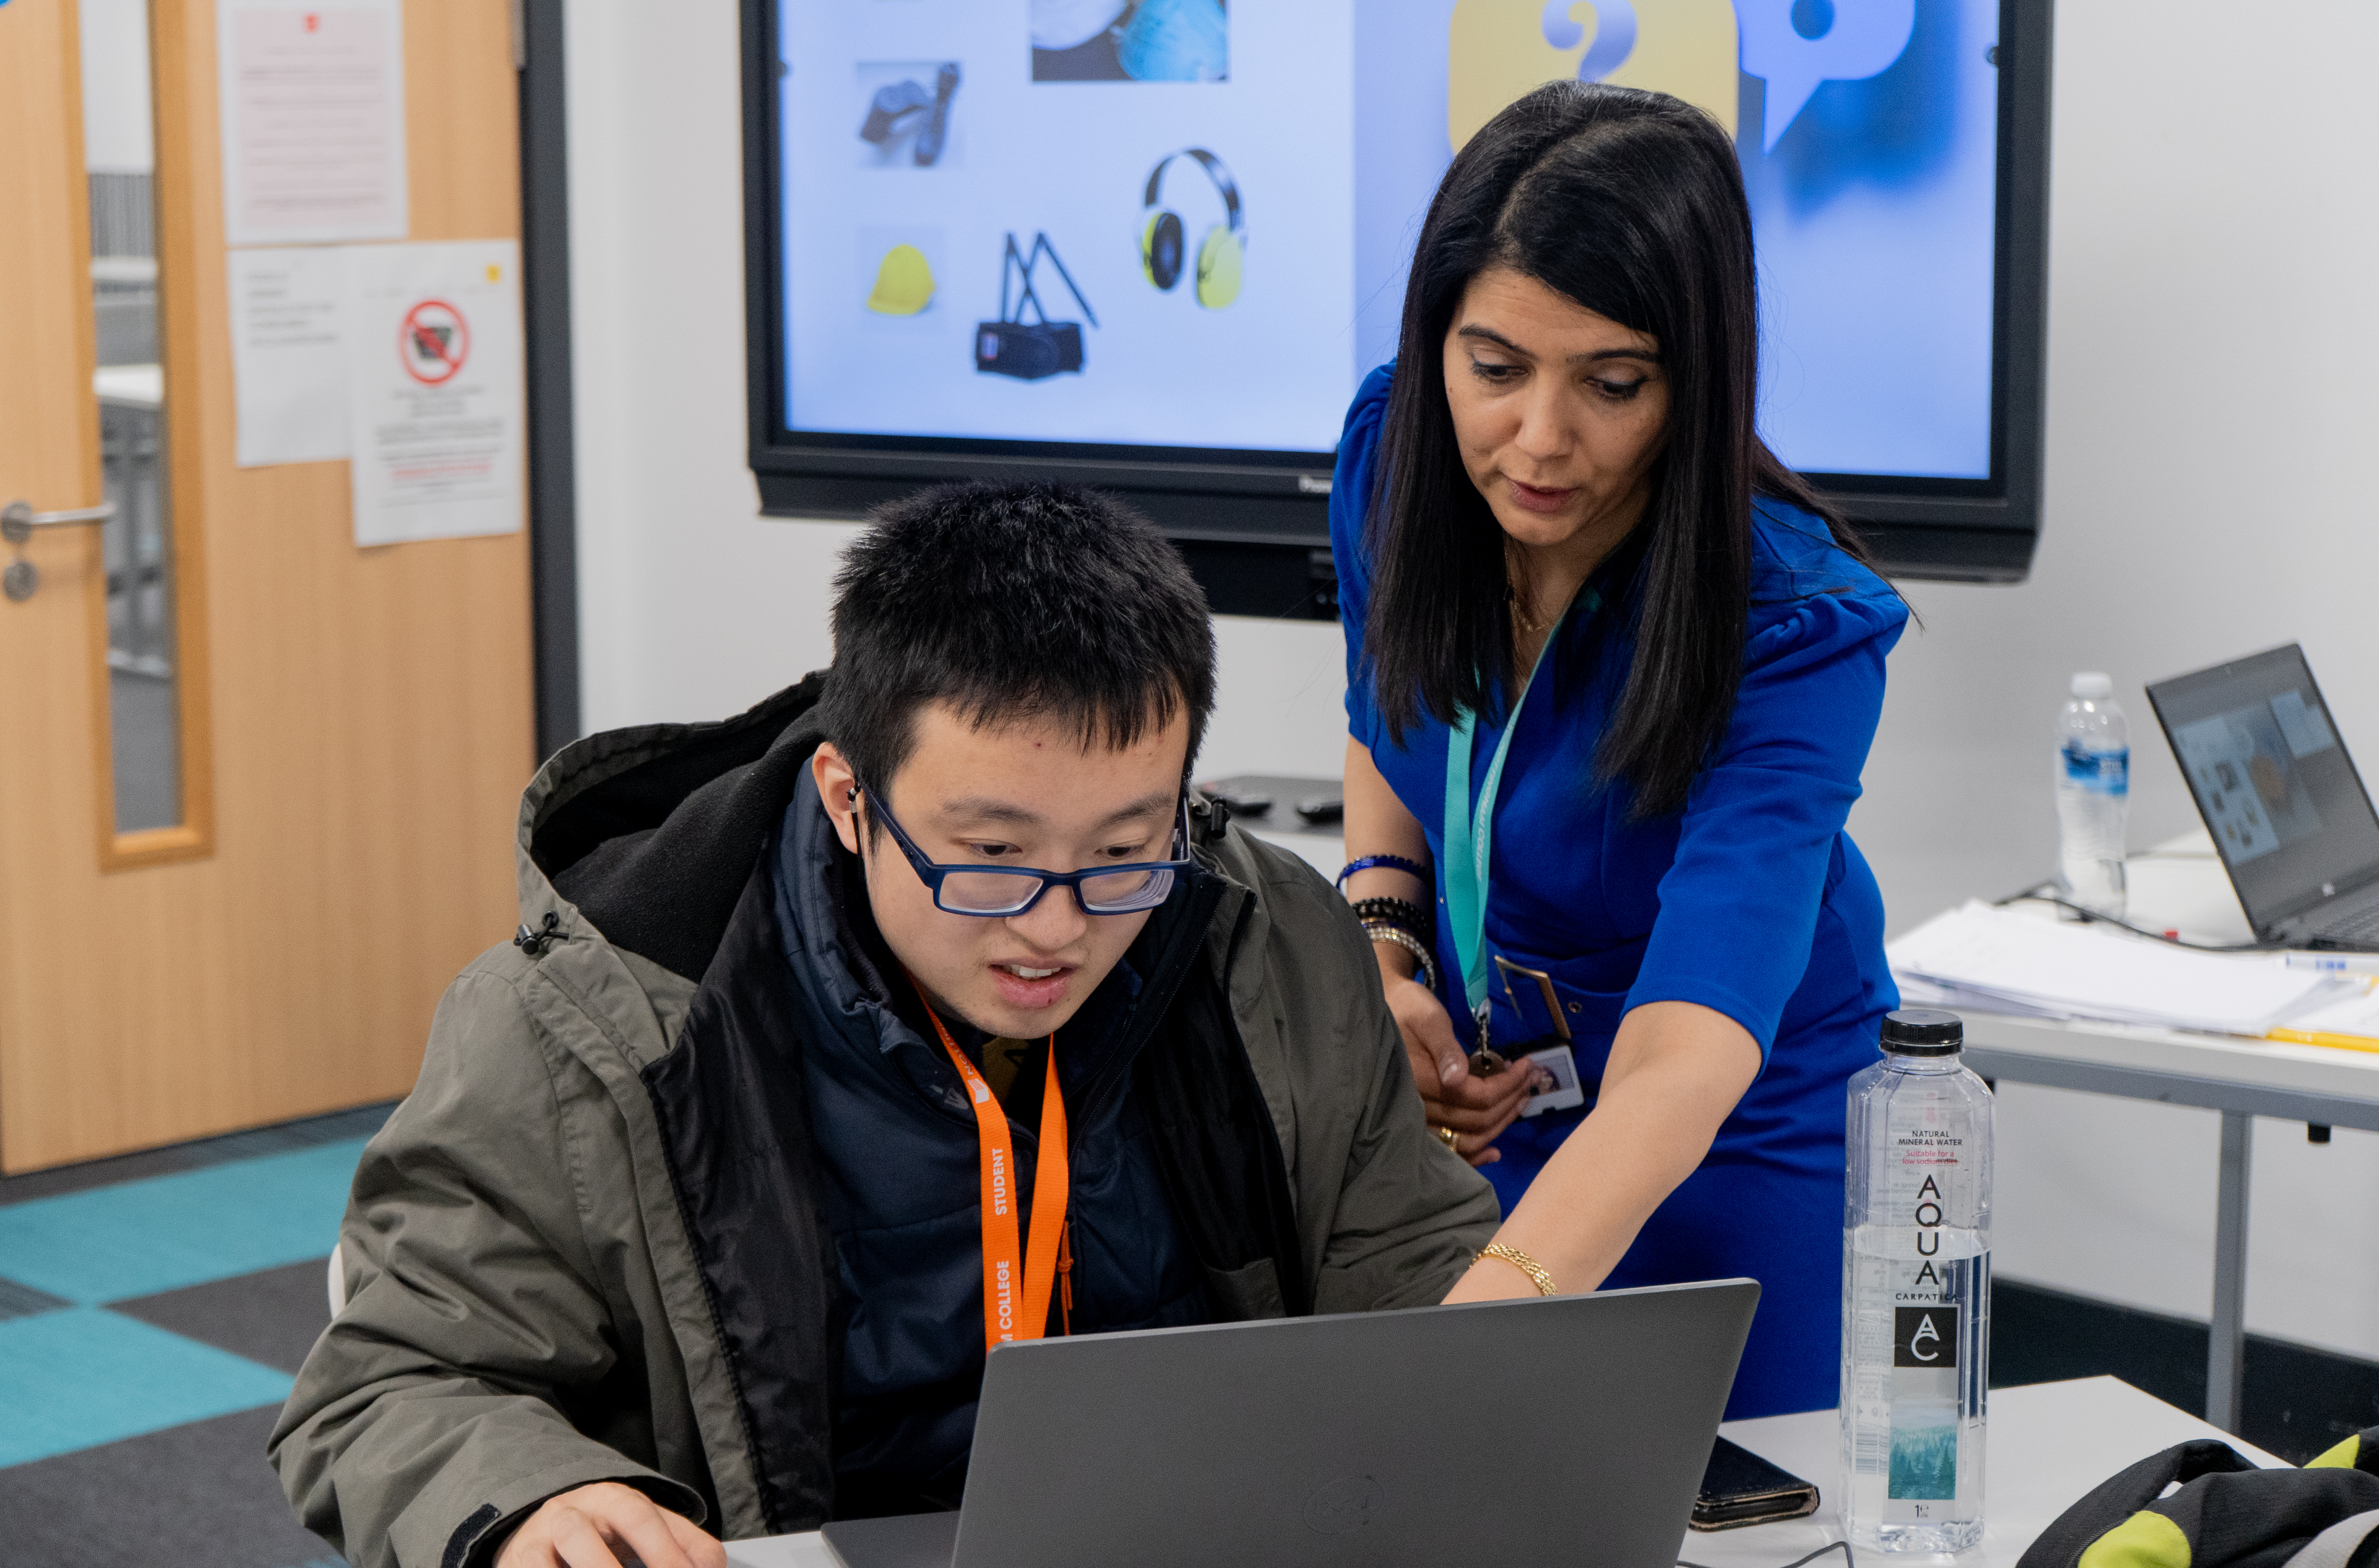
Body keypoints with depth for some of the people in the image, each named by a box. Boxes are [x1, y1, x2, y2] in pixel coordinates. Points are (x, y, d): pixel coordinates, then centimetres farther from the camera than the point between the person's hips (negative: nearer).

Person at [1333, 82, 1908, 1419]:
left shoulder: (1793, 632, -32)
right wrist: (1379, 948, -12)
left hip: (1734, 1167, -4)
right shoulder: (1399, 449, -15)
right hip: (1469, 1113, 5)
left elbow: (1679, 1072, -44)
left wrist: (1478, 1315, -60)